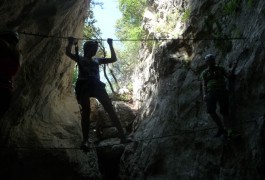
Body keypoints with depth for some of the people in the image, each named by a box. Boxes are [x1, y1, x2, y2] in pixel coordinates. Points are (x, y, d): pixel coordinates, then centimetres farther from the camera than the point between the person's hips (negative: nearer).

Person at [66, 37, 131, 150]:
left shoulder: (97, 60, 29)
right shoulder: (80, 59, 20)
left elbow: (113, 59, 28)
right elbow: (68, 53, 4)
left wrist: (110, 45, 28)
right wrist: (71, 43, 8)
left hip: (96, 85, 3)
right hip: (84, 85, -2)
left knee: (110, 109, -11)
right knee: (86, 111, -14)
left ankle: (122, 136, -16)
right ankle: (85, 140, -13)